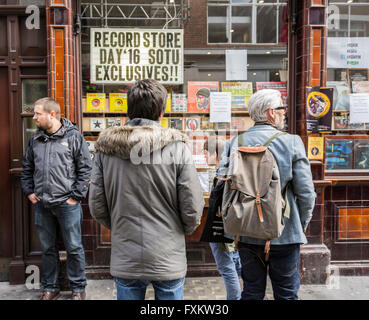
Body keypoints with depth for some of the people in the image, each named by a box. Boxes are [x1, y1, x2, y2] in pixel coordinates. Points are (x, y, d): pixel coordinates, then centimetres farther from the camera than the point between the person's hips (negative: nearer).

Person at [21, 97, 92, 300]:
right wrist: (29, 192, 9)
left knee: (74, 248, 5)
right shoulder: (35, 140, 10)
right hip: (41, 205, 5)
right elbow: (27, 168, 20)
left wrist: (76, 196, -9)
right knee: (48, 248, 15)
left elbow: (85, 168, -6)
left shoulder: (73, 137, -5)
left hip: (67, 204, -4)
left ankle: (78, 288, 21)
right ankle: (50, 287, 31)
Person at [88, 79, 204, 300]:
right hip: (168, 259, -2)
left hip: (124, 259, 2)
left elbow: (96, 207, 0)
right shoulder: (177, 147, -13)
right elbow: (193, 209, -11)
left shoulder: (105, 148, -4)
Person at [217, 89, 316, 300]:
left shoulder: (236, 143, -3)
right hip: (284, 235, -3)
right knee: (287, 294, 13)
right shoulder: (291, 142, -10)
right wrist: (302, 224, 7)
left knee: (251, 292, 17)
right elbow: (306, 192, -9)